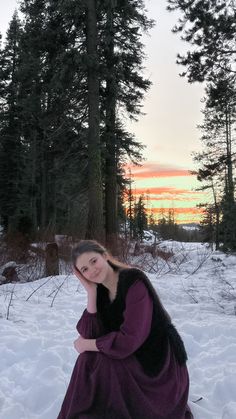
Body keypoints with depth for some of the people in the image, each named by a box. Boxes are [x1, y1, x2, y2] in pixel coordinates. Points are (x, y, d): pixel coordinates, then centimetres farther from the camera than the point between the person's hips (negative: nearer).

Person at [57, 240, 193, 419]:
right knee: (90, 360, -10)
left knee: (101, 365, -19)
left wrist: (86, 345, -13)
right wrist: (91, 292, -15)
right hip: (132, 356, 7)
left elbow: (129, 340, -27)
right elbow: (88, 335, -8)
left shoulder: (134, 281, -24)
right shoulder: (101, 290, -1)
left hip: (159, 363, -7)